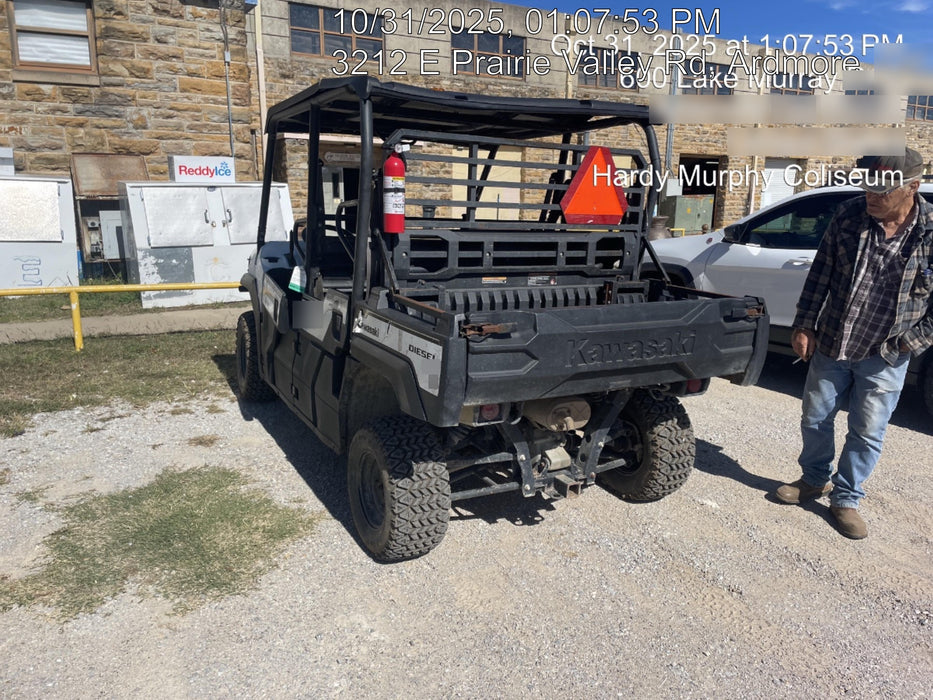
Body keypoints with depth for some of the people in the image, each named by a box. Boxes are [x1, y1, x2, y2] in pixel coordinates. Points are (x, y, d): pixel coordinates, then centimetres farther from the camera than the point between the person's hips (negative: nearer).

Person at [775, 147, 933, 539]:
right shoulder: (849, 217, -7)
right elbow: (820, 274, 0)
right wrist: (804, 326, -1)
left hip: (885, 357, -2)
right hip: (830, 344, 3)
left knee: (867, 433, 8)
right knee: (815, 419, 14)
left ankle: (846, 499, 27)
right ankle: (815, 480, 37)